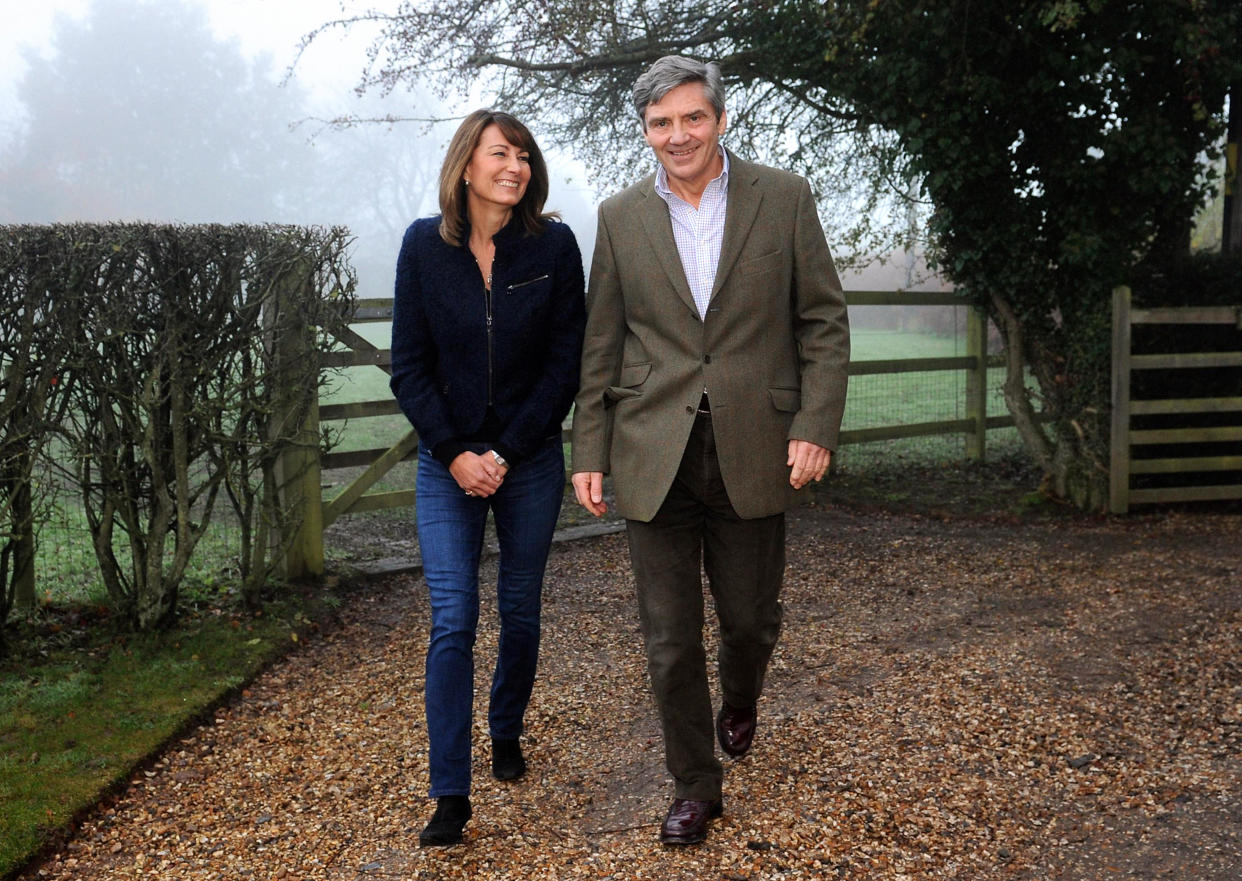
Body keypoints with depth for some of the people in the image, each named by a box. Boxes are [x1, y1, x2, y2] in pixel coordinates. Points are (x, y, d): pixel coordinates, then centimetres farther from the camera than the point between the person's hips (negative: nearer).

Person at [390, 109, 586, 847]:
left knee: (520, 610, 12)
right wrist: (455, 454, -11)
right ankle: (451, 796, -1)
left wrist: (507, 453, -11)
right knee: (453, 621, -6)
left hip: (532, 459, 1)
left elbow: (566, 363, -5)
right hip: (448, 461, 0)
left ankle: (507, 732, 38)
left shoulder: (553, 245, -5)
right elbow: (410, 365, -2)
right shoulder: (425, 245, -3)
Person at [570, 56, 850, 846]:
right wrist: (590, 454, 4)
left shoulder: (783, 198, 0)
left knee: (751, 617, 13)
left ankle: (740, 700, 48)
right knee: (671, 640, 6)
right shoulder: (621, 217, 5)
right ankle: (697, 786, 25)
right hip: (655, 458, 1)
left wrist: (817, 427, -9)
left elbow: (824, 321, 1)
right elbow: (601, 346, 7)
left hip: (752, 454, -1)